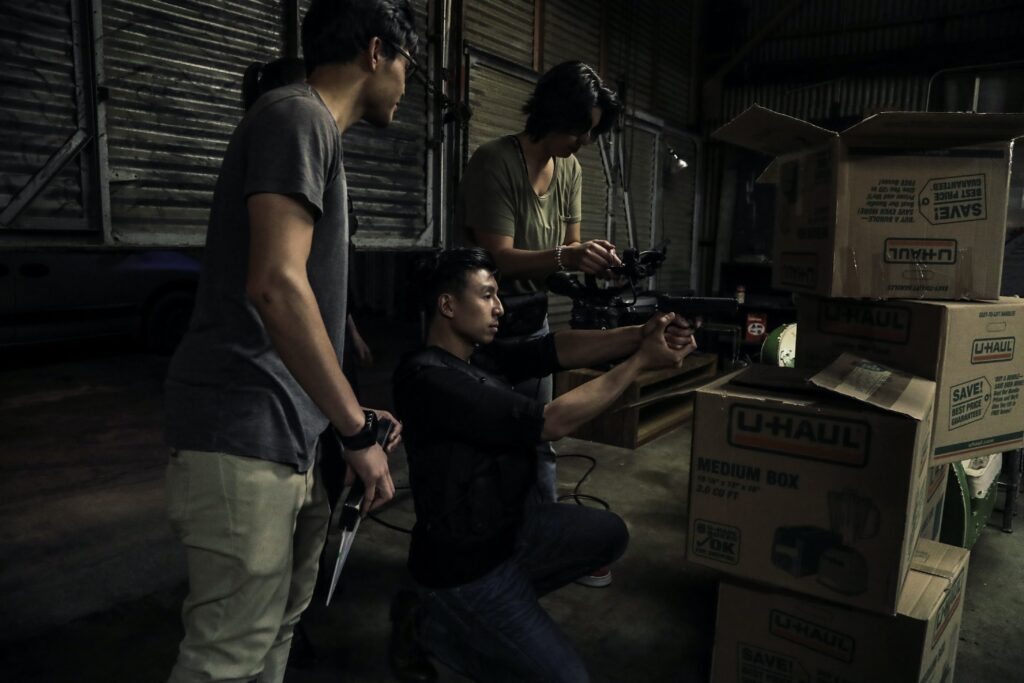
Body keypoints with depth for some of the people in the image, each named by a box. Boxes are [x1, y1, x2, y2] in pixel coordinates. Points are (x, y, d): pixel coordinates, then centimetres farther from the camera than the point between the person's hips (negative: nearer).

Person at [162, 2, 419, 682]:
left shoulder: (316, 130, 21)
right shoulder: (298, 115, -10)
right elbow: (276, 285, -23)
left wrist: (355, 415, 20)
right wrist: (359, 431, -16)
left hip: (288, 432, 10)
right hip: (247, 434, -10)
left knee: (278, 627, 18)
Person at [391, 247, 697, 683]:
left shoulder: (480, 354, 0)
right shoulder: (429, 379, -28)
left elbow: (556, 349, -9)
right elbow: (550, 423, -29)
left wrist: (640, 335, -25)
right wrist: (640, 362, -24)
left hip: (509, 525, 9)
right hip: (464, 561, -9)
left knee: (609, 533, 16)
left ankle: (504, 595, 17)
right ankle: (432, 624, 12)